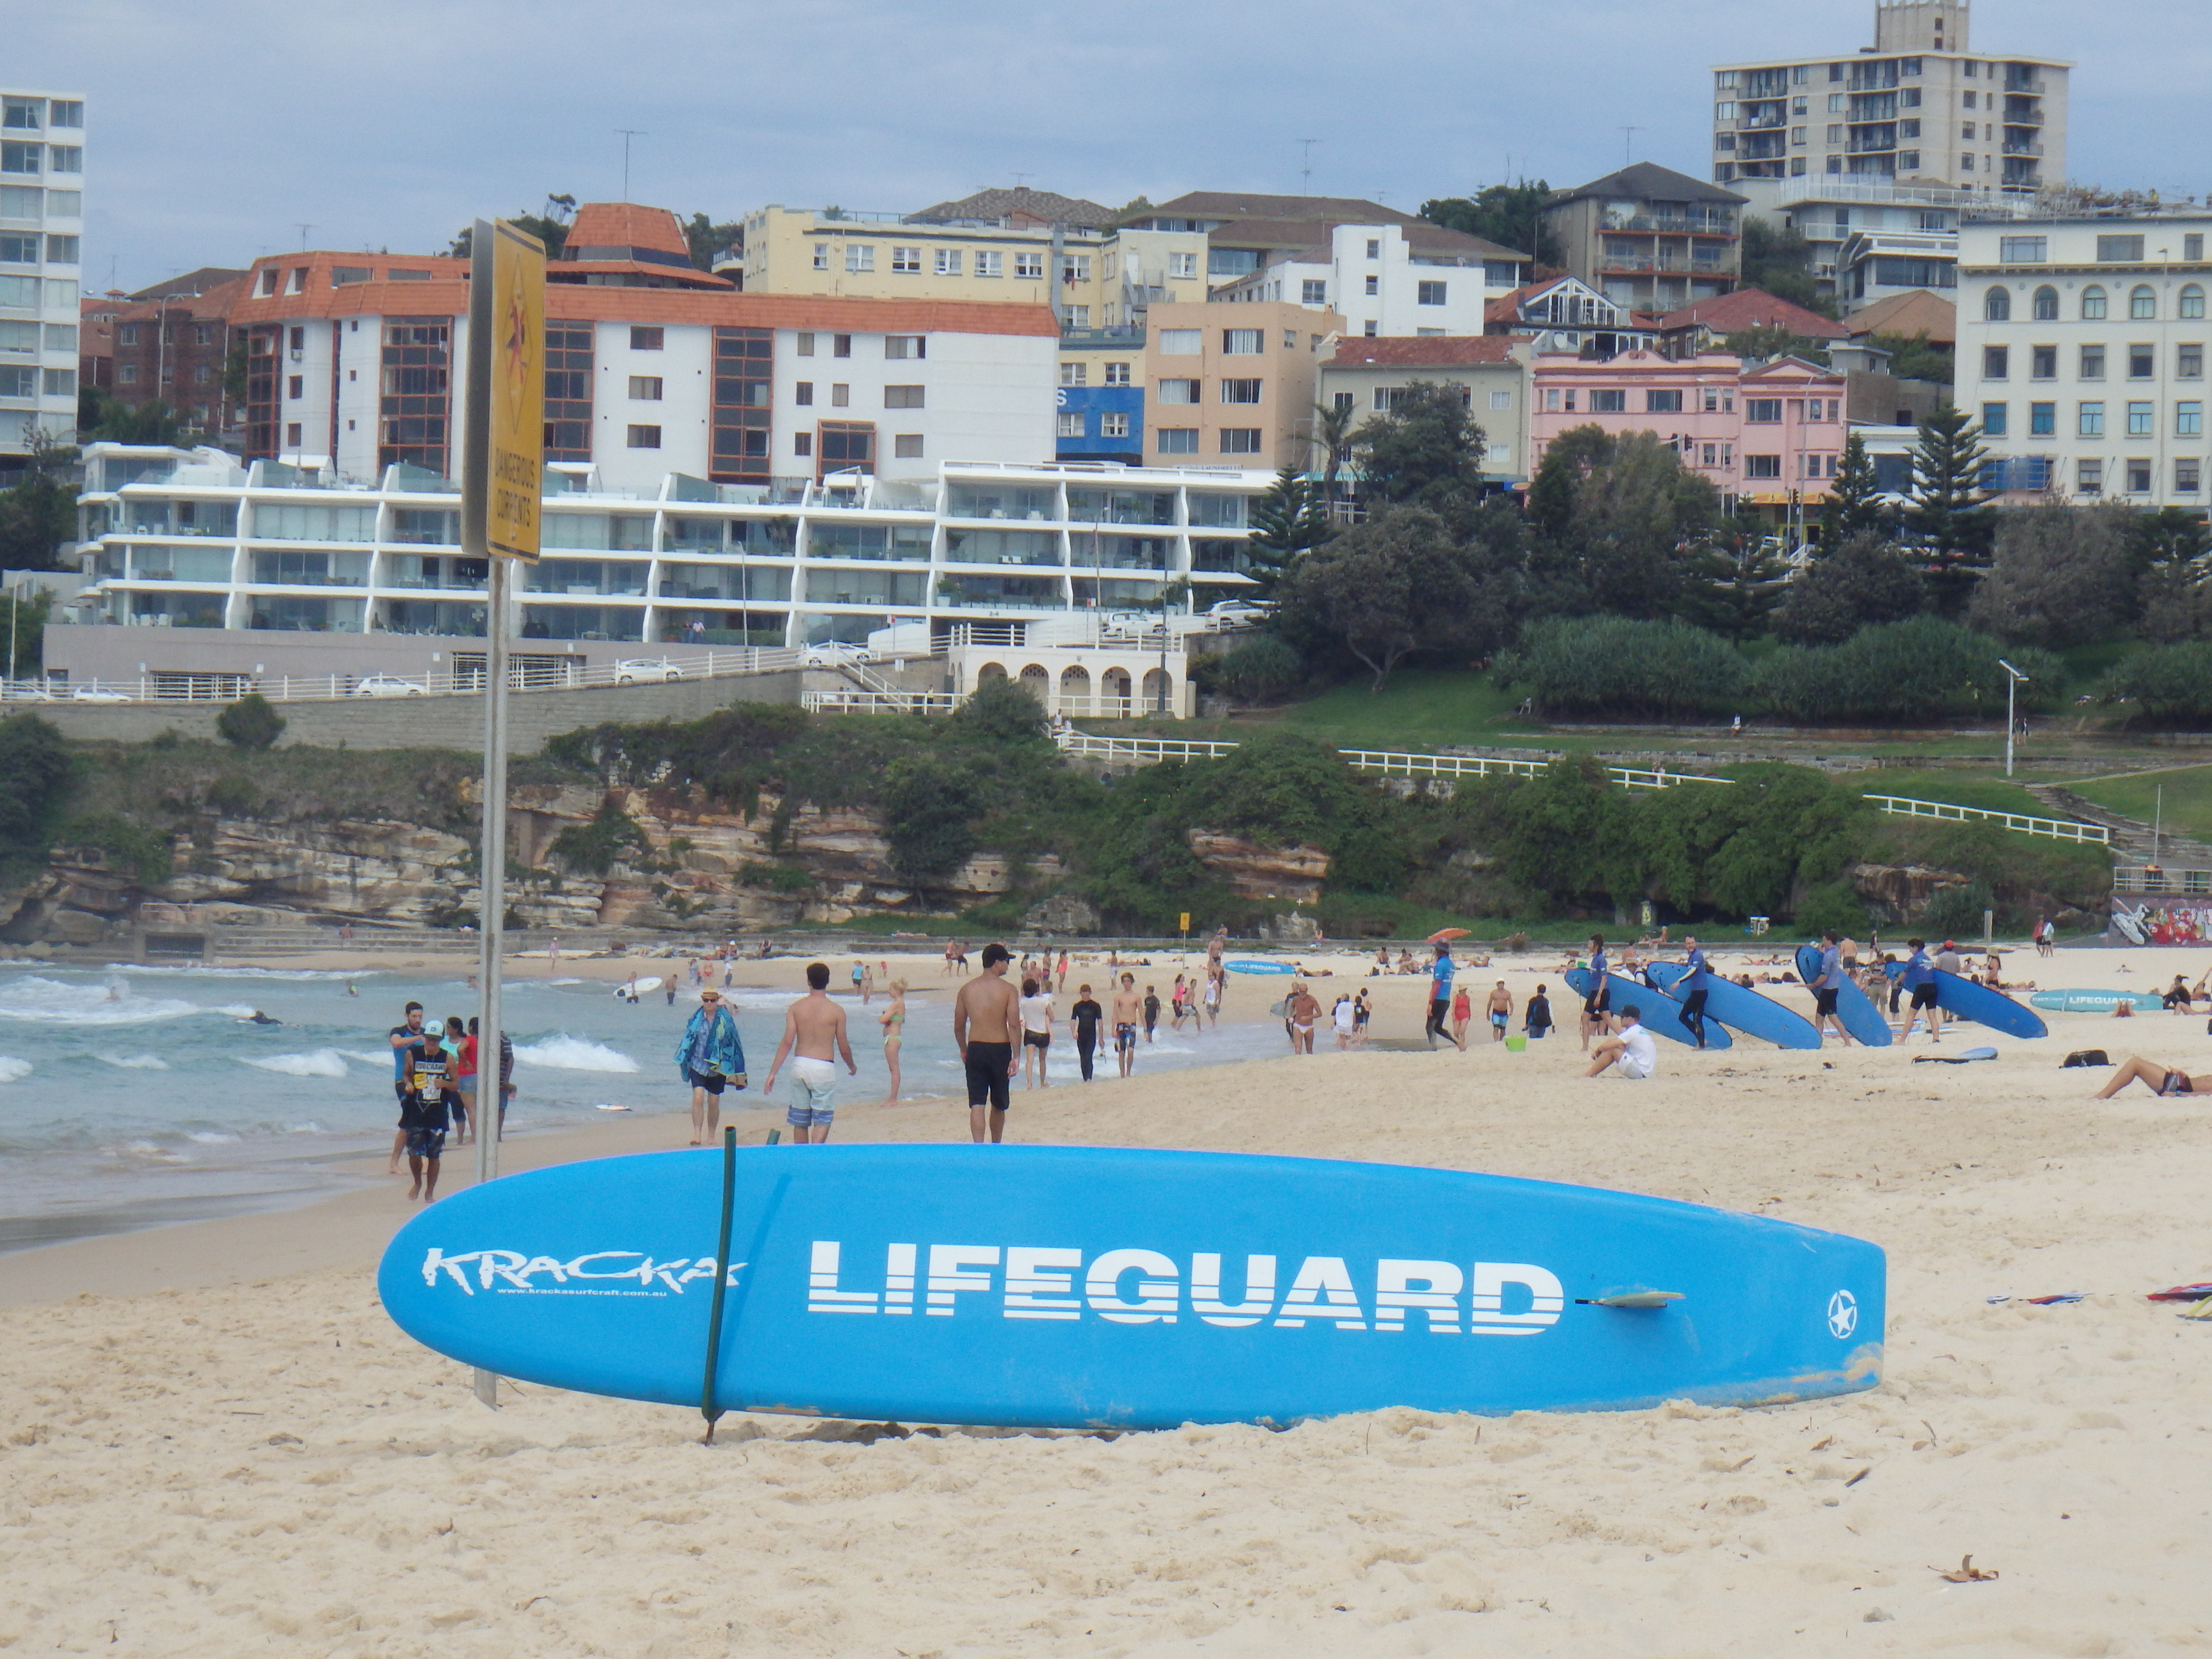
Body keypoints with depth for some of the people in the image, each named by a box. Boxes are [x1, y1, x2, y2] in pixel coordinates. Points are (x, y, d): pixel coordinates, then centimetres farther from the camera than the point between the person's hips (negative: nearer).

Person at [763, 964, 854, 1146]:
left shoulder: (796, 1008, 1)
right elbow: (844, 1047, 2)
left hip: (800, 1064, 3)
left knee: (800, 1121, 14)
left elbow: (787, 1043, -4)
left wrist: (773, 1072, -1)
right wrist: (852, 1066, 22)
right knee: (822, 1120, -2)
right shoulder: (836, 1011, -4)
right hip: (824, 1068, -3)